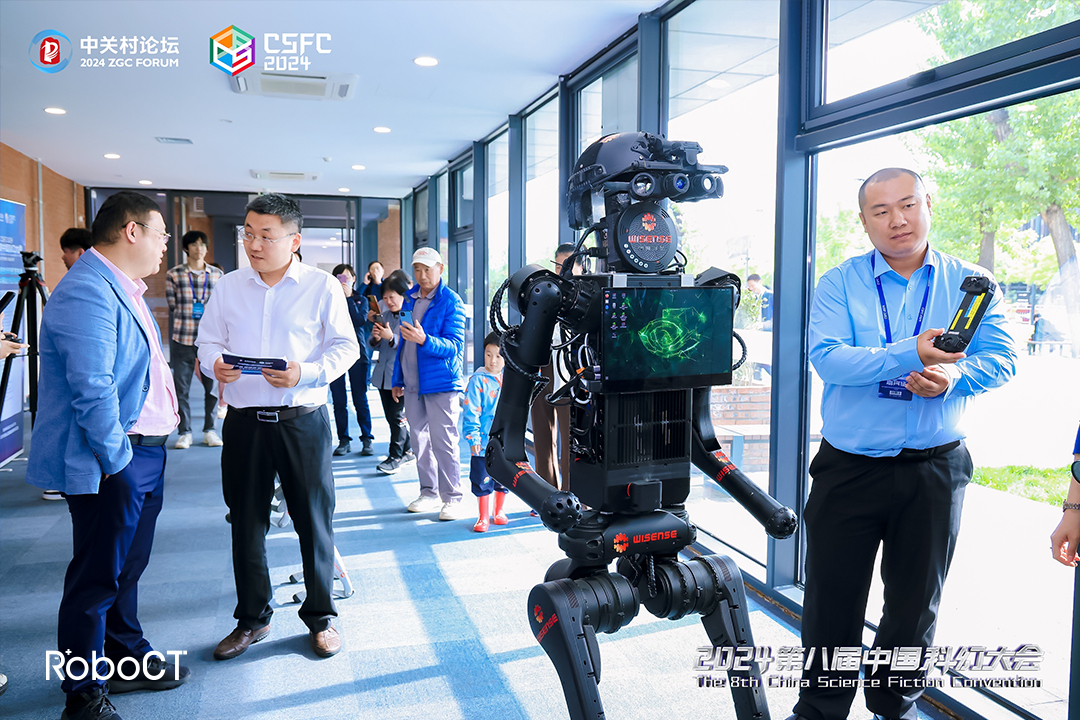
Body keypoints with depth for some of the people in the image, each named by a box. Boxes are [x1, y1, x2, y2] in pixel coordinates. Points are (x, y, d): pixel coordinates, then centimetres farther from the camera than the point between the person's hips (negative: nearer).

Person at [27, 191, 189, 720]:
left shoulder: (125, 288, 14)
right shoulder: (87, 292, -20)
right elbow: (93, 392, -26)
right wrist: (117, 461, -20)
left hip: (144, 454, 10)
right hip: (110, 463, -10)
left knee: (127, 568, 22)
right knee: (96, 580, 3)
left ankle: (129, 657, 39)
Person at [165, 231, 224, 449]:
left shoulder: (217, 274, 9)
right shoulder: (173, 275, 5)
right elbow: (172, 306, 8)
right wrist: (187, 318, 3)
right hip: (182, 339, -1)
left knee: (212, 384, 3)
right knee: (181, 386, 3)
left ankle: (209, 429, 17)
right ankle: (184, 431, 14)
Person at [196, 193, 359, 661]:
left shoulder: (323, 287, -3)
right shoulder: (228, 287, 8)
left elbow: (345, 348, -3)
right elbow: (208, 341, 12)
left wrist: (306, 373, -20)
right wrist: (216, 365, -11)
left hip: (303, 420, -3)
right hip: (244, 421, 3)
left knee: (314, 520, 5)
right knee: (246, 522, 12)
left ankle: (320, 616, 23)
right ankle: (252, 619, 29)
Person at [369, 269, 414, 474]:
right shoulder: (384, 315, 11)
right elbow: (374, 345, 15)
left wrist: (392, 338, -28)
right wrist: (375, 338, -6)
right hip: (383, 372, 8)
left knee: (397, 415, -6)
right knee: (391, 416, 14)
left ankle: (396, 457, 4)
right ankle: (407, 450, 27)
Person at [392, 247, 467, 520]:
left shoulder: (451, 301, -9)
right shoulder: (409, 298, 11)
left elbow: (454, 345, -16)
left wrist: (424, 340, -32)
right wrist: (398, 379, 18)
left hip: (441, 383, -7)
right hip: (412, 384, 7)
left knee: (443, 441, -6)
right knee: (419, 439, 12)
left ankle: (452, 499, 2)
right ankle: (429, 493, 24)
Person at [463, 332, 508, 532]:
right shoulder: (478, 380, -10)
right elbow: (471, 412, -12)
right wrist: (473, 438, -18)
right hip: (484, 441, -4)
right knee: (483, 480, 3)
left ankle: (499, 511, 34)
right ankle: (483, 517, 18)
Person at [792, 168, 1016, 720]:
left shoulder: (970, 285, 5)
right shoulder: (839, 284, -1)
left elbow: (1002, 358, -4)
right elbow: (828, 359, -16)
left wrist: (954, 375, -24)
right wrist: (909, 354, -27)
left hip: (934, 469, 2)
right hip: (849, 468, -1)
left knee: (916, 603, 15)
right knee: (832, 600, 7)